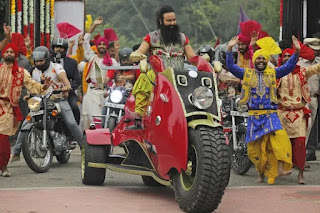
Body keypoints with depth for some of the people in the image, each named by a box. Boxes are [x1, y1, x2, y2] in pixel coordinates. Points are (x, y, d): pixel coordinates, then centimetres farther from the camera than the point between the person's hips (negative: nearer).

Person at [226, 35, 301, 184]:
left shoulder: (273, 73, 8)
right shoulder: (247, 74, 8)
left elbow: (289, 66, 2)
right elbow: (231, 66, 2)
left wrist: (297, 52, -11)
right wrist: (229, 49, -9)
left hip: (271, 114, -1)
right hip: (254, 116, 1)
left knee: (279, 138, -25)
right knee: (255, 147, 3)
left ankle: (280, 168, -29)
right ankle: (261, 173, 21)